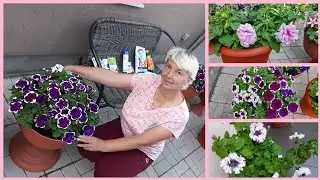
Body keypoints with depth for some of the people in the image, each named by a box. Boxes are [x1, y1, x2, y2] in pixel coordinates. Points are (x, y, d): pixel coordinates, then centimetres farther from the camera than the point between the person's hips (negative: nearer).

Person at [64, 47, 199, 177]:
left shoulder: (179, 115, -31)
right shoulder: (149, 80, -21)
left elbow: (141, 141, -30)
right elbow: (108, 77, -23)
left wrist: (103, 145, -31)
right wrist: (71, 69, -29)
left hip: (142, 151, -4)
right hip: (123, 127, 4)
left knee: (102, 172, -14)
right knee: (85, 147, -4)